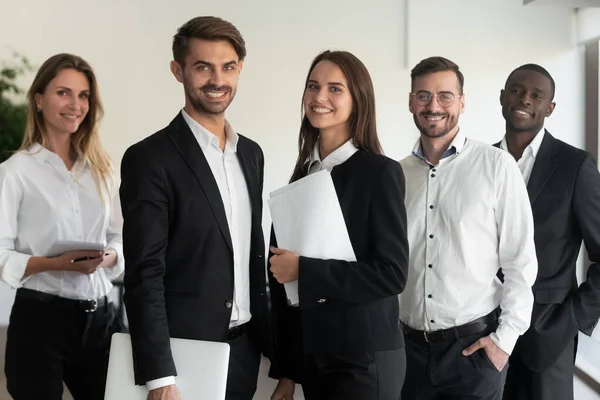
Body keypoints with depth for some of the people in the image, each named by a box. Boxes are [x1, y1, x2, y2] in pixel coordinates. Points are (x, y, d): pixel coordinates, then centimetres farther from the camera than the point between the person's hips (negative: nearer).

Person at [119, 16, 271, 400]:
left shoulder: (251, 153, 9)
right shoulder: (150, 158, -12)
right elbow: (144, 274, -17)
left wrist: (269, 338, 13)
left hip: (246, 346, 6)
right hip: (185, 349, -6)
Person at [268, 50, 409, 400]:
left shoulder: (381, 173, -10)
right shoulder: (303, 174, 7)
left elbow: (392, 274, -15)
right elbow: (285, 279, 9)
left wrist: (303, 270, -17)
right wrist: (286, 370, 10)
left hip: (365, 358, -5)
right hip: (310, 355, 5)